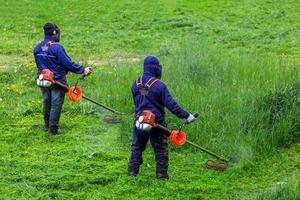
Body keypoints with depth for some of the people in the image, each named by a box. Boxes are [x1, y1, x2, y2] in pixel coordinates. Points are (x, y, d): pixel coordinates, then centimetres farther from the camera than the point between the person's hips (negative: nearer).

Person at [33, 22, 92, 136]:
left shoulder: (37, 48, 1)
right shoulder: (56, 48, -22)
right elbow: (68, 64, -21)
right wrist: (82, 70, -12)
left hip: (43, 80, 7)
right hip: (57, 82, -7)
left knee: (46, 103, 21)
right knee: (56, 105, 2)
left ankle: (47, 126, 35)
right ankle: (53, 130, 6)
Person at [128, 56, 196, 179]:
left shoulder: (136, 84, 2)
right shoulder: (159, 85, -16)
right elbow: (170, 104, -18)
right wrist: (186, 115, -15)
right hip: (156, 122, -5)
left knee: (137, 147, 15)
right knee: (161, 149, 6)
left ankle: (132, 172, 15)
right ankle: (161, 174, 7)